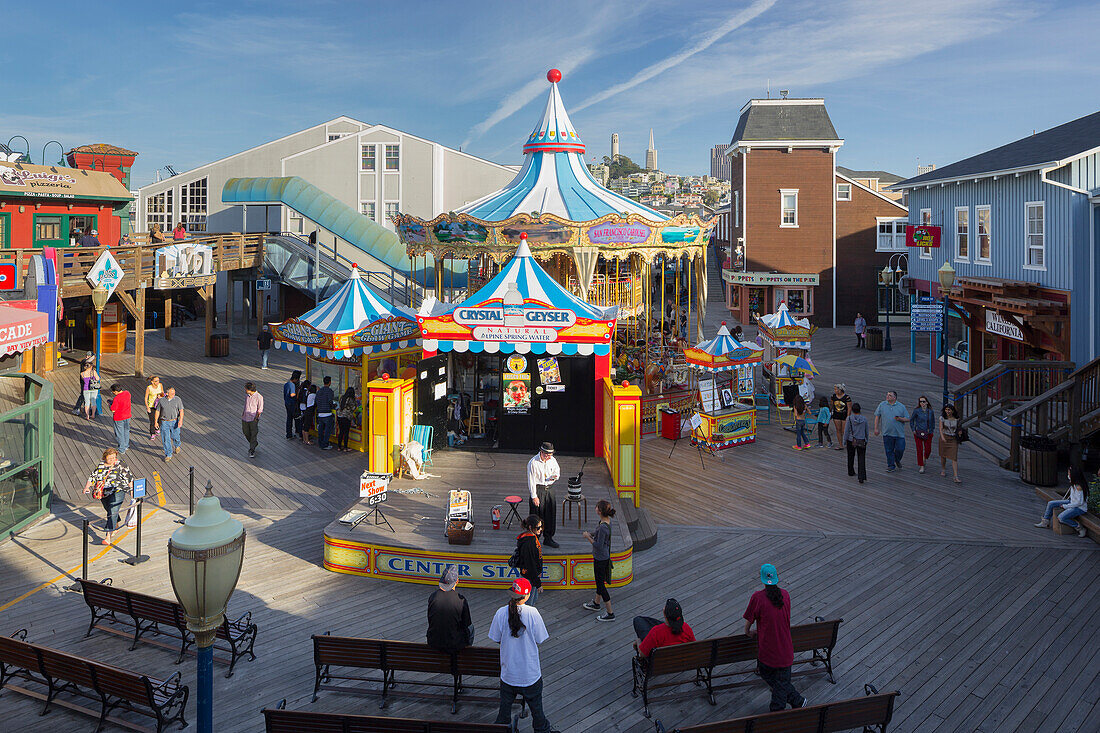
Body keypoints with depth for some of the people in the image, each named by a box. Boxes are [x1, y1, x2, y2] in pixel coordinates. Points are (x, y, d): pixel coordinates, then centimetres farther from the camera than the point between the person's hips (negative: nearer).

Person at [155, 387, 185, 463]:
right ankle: (168, 455, 6)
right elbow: (158, 411, 6)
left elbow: (181, 411, -10)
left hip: (174, 422, 0)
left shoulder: (177, 400, -6)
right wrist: (156, 421, 6)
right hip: (164, 423, 0)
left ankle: (177, 445, 47)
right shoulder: (162, 400, -2)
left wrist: (181, 420, -23)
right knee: (166, 439, -2)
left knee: (175, 437, 12)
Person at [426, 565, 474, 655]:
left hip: (433, 643, 3)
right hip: (455, 645, -3)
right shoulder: (461, 599, -20)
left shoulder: (433, 596, -10)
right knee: (470, 627, 28)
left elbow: (430, 620, 3)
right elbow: (466, 624, -8)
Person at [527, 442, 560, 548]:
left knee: (551, 513, 8)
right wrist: (534, 496, -14)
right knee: (537, 514, -2)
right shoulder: (533, 463, -14)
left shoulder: (552, 460, 3)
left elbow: (557, 471, 18)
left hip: (549, 489, 6)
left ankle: (548, 538, 21)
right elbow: (531, 481, -13)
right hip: (537, 489, -6)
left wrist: (555, 476, -8)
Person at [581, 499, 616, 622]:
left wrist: (588, 537, -16)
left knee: (601, 584, 2)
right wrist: (591, 535, 3)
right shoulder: (607, 521, -2)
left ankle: (610, 613, 11)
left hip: (600, 559, -10)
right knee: (599, 581, 27)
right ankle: (596, 603, 47)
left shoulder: (603, 527, -31)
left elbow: (599, 545, -26)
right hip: (604, 556, 10)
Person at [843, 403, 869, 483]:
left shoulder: (849, 418, -11)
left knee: (851, 457, 21)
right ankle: (862, 477, -11)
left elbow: (846, 431, -9)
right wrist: (866, 440, 23)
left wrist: (844, 442, -1)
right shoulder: (864, 419, -4)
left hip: (851, 441, -1)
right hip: (861, 441, 1)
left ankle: (851, 472, 39)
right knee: (862, 459, -1)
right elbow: (866, 431, 7)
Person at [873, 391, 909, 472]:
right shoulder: (882, 405, 4)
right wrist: (876, 428, 5)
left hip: (899, 433, -1)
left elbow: (907, 419, 4)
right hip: (887, 433, 1)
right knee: (889, 451, 3)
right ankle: (891, 466, 15)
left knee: (900, 449, 0)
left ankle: (897, 460, 30)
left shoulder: (901, 407, 1)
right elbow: (877, 416, 9)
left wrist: (900, 419, -17)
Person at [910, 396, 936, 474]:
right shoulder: (917, 411, -6)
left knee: (928, 450, 2)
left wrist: (933, 430, 12)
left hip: (928, 433, 2)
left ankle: (924, 458, 37)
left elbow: (933, 421, 18)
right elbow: (911, 420, 7)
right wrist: (913, 430, 2)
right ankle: (921, 467, 4)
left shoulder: (930, 412, 2)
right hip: (918, 433, -2)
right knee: (919, 450, -6)